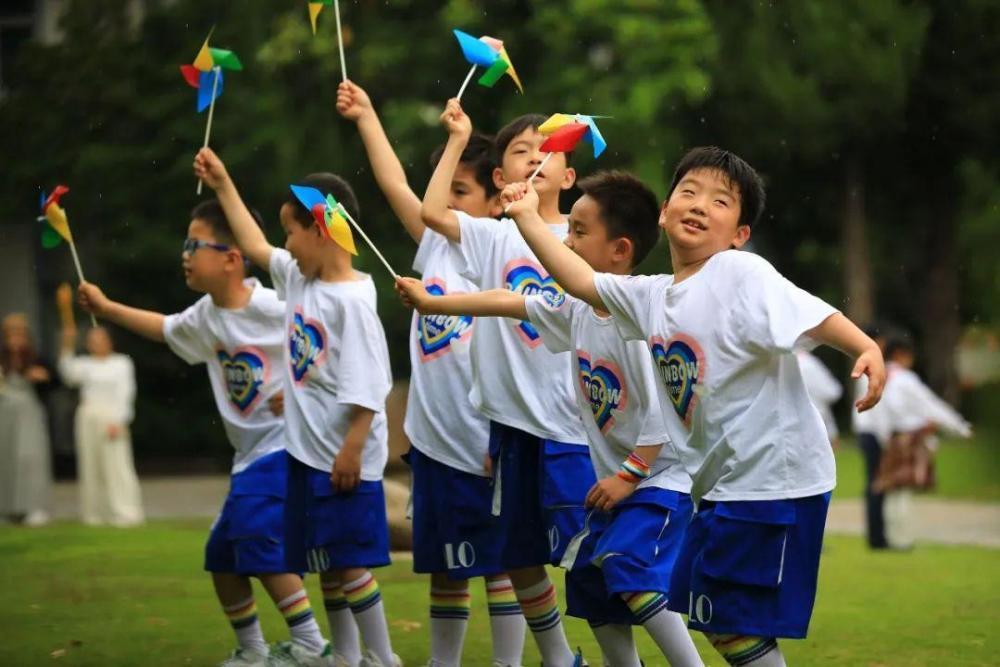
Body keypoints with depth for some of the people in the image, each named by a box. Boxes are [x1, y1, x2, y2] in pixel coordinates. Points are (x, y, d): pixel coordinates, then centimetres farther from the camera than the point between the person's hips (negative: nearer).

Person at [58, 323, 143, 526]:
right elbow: (69, 374, -6)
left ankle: (125, 512, -10)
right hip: (88, 417, 4)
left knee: (116, 464, -9)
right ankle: (94, 512, 6)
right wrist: (67, 347, -14)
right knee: (90, 467, 2)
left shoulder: (121, 363, 6)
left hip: (111, 417, -4)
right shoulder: (85, 364, 13)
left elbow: (124, 395, -1)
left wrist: (117, 422, -11)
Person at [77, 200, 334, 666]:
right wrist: (106, 308, 28)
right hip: (250, 454, 9)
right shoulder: (203, 317, 9)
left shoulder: (273, 308, -18)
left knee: (256, 533, -24)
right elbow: (165, 330, 30)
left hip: (286, 444, -9)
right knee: (221, 555, 11)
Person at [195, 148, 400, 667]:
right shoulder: (299, 281, 9)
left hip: (342, 458, -9)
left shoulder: (351, 299, -17)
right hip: (306, 450, 9)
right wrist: (223, 186, 24)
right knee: (326, 563, 14)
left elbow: (364, 386, -21)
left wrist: (352, 449, -22)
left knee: (349, 560, -6)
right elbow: (256, 247, 23)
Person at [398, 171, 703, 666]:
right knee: (588, 579, 11)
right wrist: (432, 302, 17)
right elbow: (509, 303, 14)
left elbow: (663, 411, -24)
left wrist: (630, 475, -21)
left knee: (630, 569, -25)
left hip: (659, 480, -10)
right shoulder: (578, 308, 3)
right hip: (618, 478, 10)